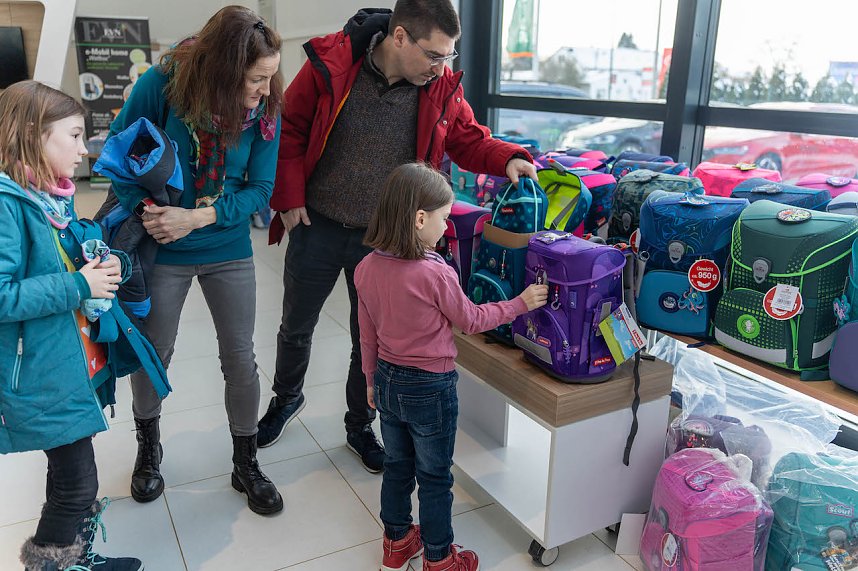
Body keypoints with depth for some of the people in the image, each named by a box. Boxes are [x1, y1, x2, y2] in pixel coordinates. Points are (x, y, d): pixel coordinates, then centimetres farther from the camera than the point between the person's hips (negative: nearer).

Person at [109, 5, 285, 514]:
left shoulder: (266, 109, -11)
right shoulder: (161, 85, -17)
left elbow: (261, 188, -9)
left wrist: (197, 217, -22)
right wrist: (144, 209, -21)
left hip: (230, 250, 1)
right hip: (162, 250, -1)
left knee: (241, 359, 5)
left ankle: (246, 463, 27)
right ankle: (148, 446, 44)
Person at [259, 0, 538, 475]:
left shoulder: (441, 86, -8)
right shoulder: (329, 65, -15)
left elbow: (468, 140, 3)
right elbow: (290, 130, -5)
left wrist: (509, 158, -17)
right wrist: (289, 199, -8)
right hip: (317, 227, 0)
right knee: (296, 327, 17)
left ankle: (360, 427, 35)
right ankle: (287, 397, 47)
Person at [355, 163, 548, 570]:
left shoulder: (366, 268, -7)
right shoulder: (435, 273, -25)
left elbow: (367, 334, 4)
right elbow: (471, 320, -10)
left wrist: (372, 380, 17)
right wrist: (521, 303, 2)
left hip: (387, 380, 6)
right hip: (431, 388, -6)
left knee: (397, 465, 23)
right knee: (435, 477, 13)